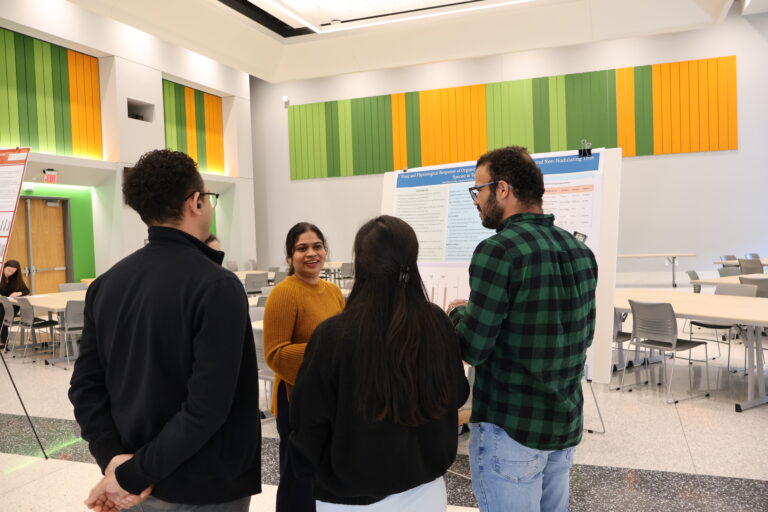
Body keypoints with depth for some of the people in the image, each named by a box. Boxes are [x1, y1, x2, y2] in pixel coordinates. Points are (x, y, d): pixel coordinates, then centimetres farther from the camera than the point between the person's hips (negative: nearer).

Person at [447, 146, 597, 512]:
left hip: (510, 427, -7)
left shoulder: (498, 250, -20)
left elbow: (473, 349, -19)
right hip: (566, 424, 7)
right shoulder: (579, 251, 4)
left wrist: (458, 312, 2)